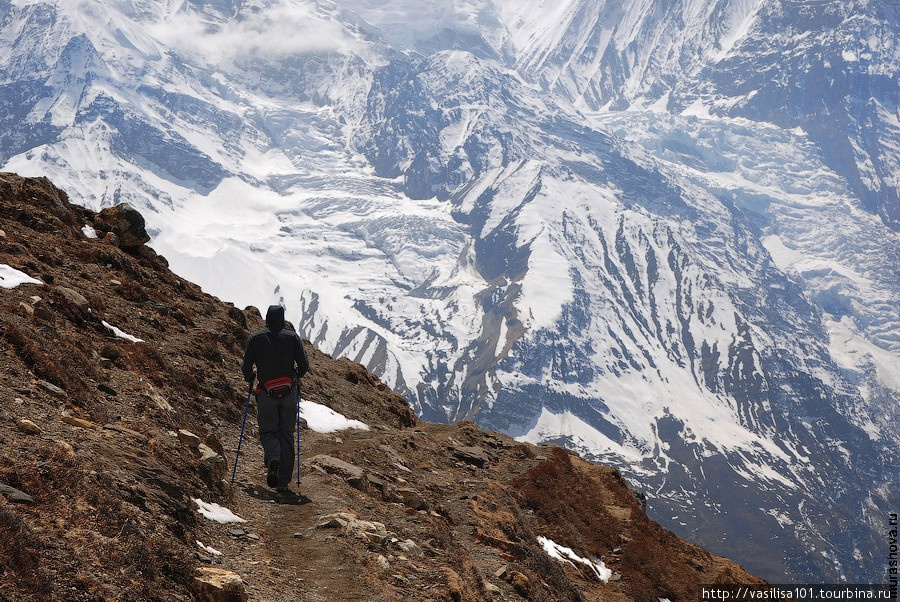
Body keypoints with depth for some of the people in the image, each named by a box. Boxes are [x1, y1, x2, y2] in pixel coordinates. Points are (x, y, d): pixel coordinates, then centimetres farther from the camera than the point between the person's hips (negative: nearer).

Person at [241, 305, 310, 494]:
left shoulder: (255, 338, 1)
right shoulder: (292, 337, 1)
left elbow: (246, 367, -1)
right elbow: (304, 366, -3)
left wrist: (250, 378, 21)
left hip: (266, 394, -1)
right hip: (289, 393, 1)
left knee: (268, 431, 10)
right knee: (286, 434, 8)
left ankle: (273, 458, -24)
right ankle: (283, 482, 5)